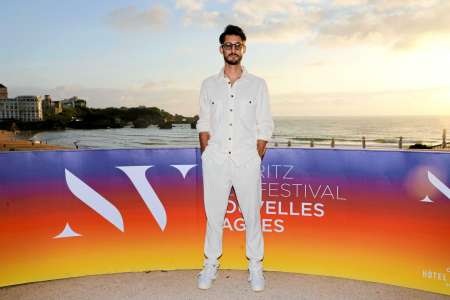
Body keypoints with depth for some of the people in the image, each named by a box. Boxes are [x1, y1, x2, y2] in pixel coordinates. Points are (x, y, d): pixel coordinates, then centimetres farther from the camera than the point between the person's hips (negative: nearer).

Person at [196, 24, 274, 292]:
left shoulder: (258, 85, 5)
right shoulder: (209, 85, 9)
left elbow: (264, 127, 3)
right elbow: (204, 126, 9)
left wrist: (257, 160, -4)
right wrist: (206, 156, -2)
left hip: (247, 162, -1)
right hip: (215, 162, 1)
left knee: (252, 215, 6)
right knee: (214, 215, 9)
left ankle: (255, 266, 22)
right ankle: (211, 264, 24)